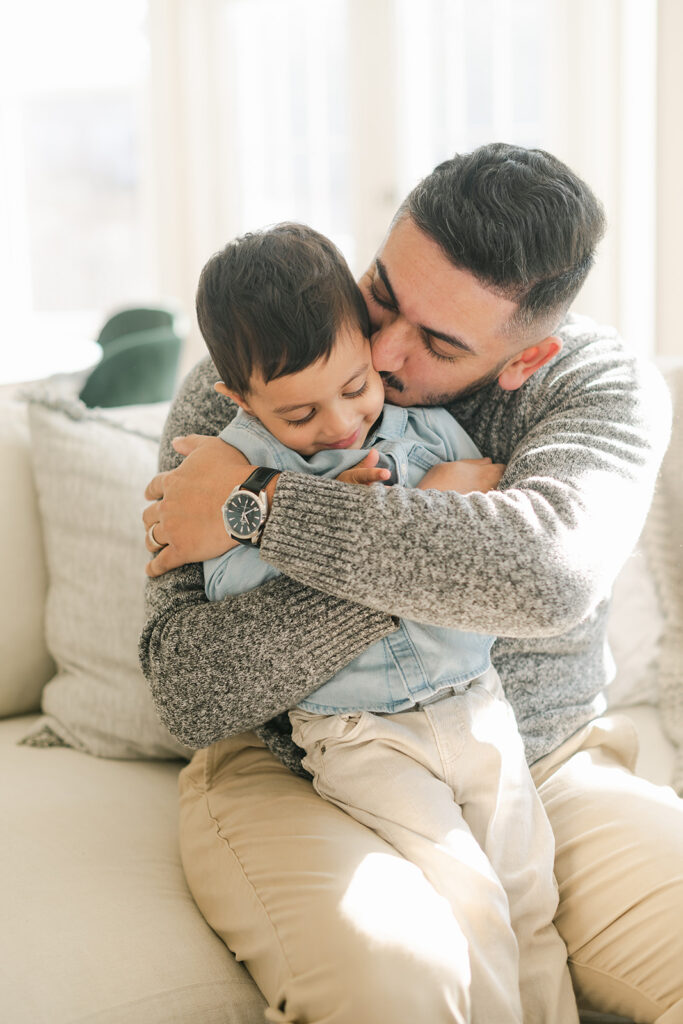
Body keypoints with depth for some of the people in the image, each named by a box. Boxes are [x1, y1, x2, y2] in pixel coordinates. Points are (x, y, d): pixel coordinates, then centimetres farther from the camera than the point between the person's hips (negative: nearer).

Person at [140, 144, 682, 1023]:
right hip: (297, 776, -2)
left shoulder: (606, 384, -6)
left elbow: (547, 572, -30)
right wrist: (444, 519, -21)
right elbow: (190, 695, -15)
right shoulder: (233, 394, -6)